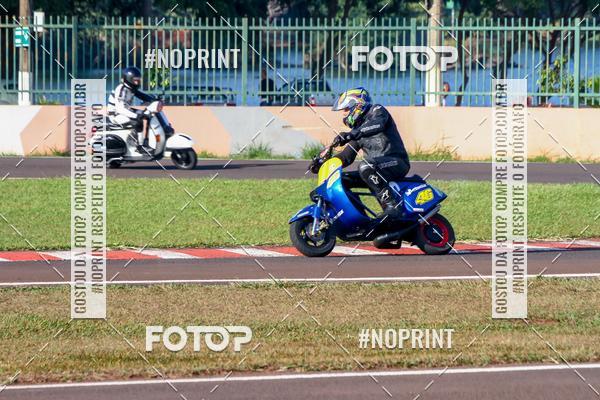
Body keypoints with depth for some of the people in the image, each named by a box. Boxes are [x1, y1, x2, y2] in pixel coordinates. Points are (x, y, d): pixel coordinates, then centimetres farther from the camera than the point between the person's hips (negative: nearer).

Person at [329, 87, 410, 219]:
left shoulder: (377, 110, 0)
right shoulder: (358, 127, 24)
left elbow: (378, 125, -26)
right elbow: (347, 156, 24)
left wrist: (349, 135, -37)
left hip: (397, 162, -9)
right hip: (377, 170, 9)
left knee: (365, 167, -36)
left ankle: (392, 206, -37)